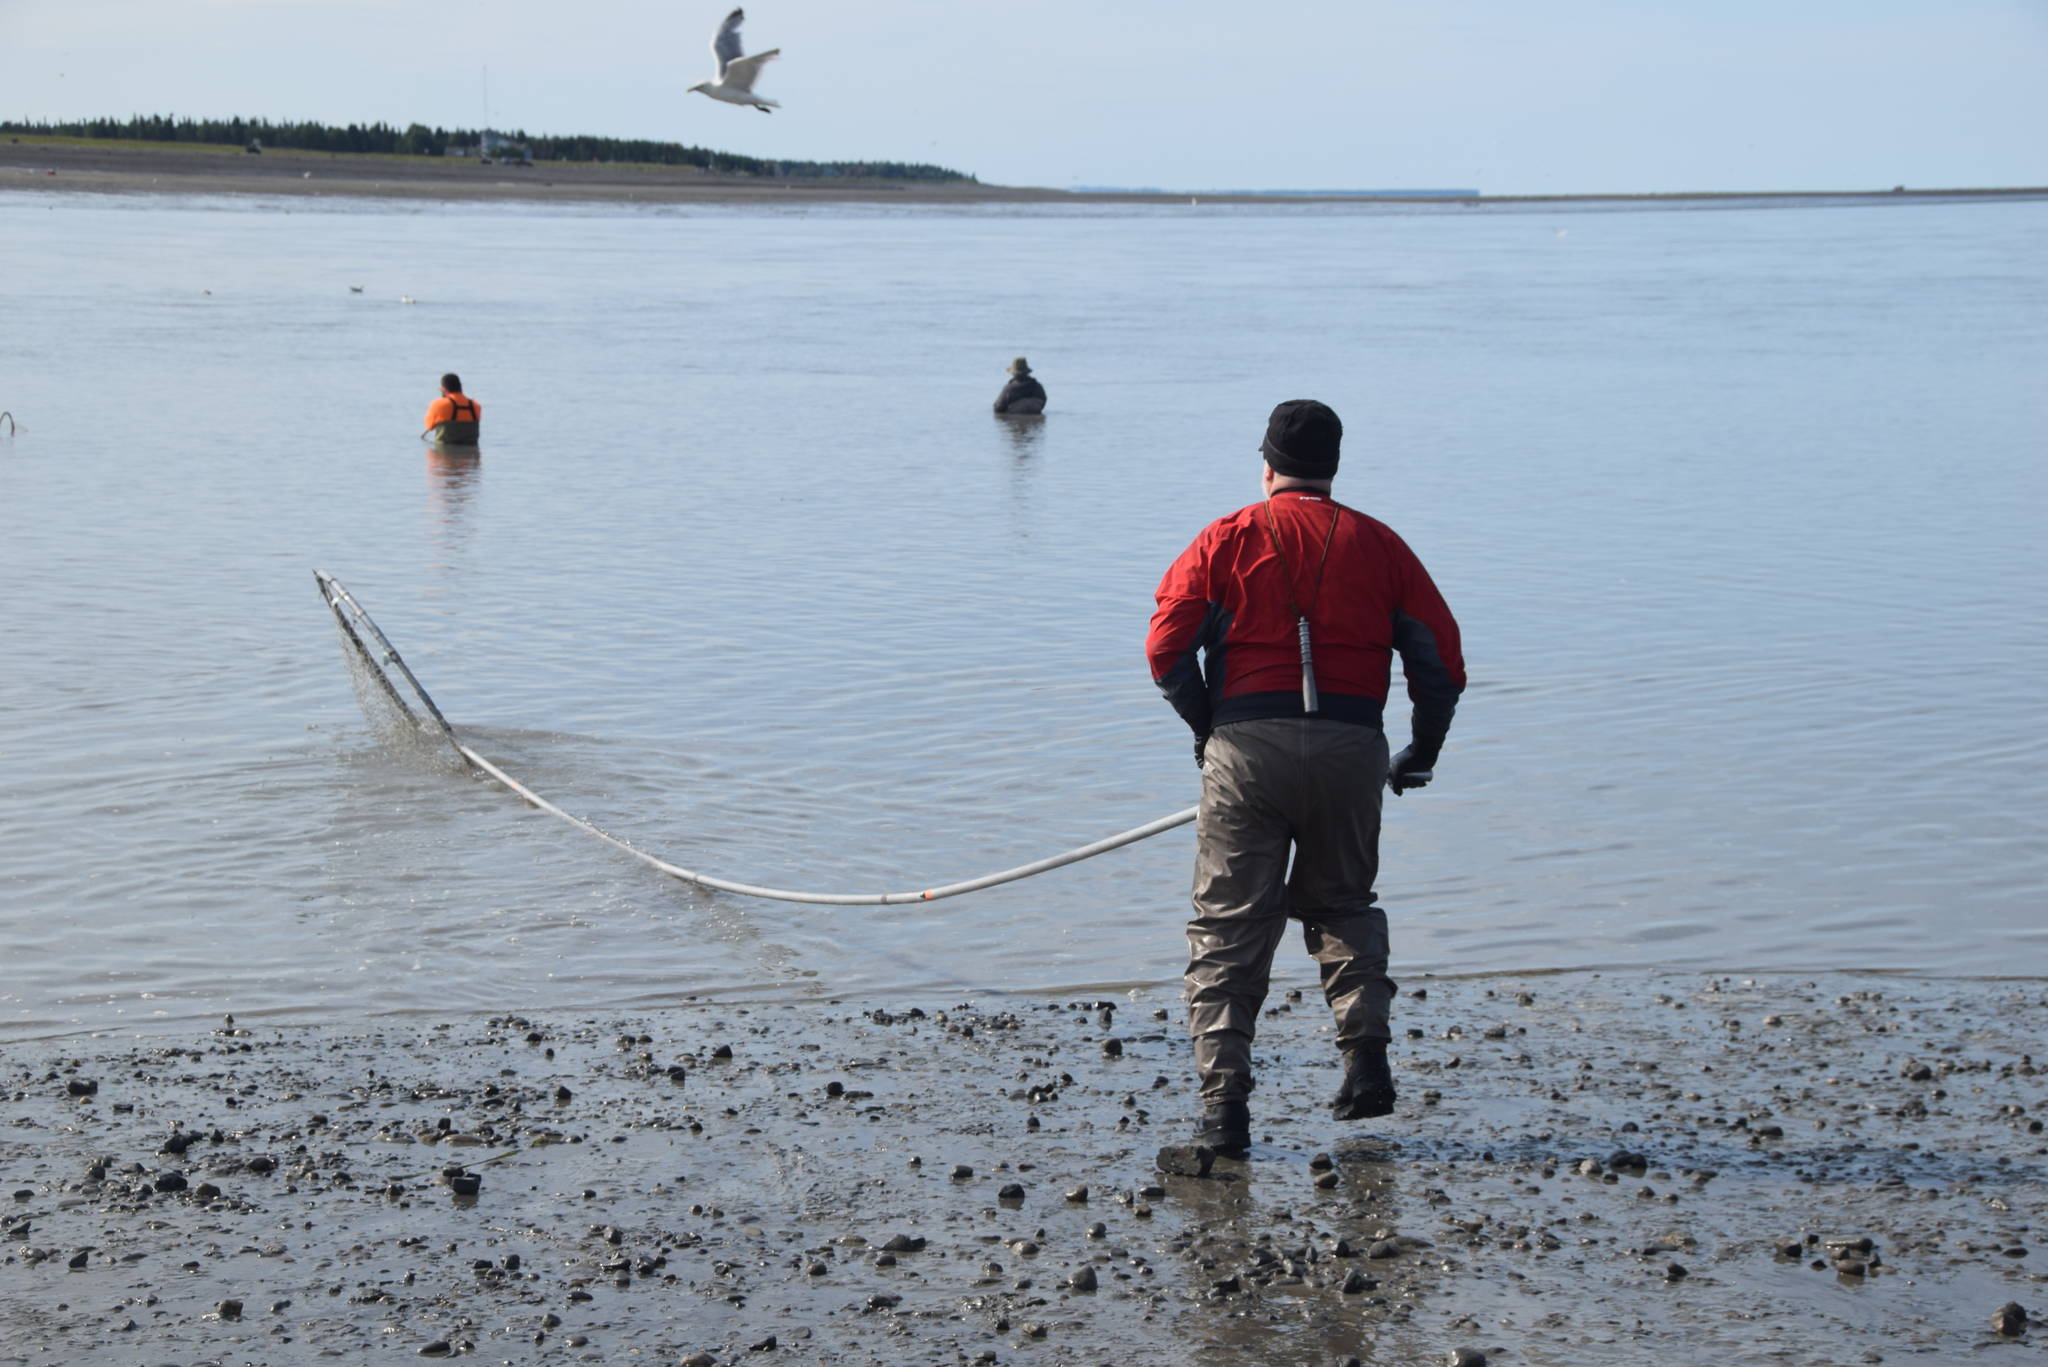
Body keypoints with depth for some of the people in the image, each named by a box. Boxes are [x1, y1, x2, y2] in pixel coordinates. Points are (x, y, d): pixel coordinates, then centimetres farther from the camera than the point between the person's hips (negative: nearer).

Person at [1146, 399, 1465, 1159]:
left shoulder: (1228, 539, 6)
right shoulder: (1378, 546, 10)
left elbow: (1167, 649, -2)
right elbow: (1441, 659, 8)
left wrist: (1208, 727, 14)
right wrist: (1423, 753, 22)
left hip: (1246, 745, -2)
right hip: (1352, 747, 2)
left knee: (1229, 926, 3)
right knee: (1341, 903, 24)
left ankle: (1224, 1107, -4)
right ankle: (1366, 1052, 7)